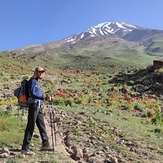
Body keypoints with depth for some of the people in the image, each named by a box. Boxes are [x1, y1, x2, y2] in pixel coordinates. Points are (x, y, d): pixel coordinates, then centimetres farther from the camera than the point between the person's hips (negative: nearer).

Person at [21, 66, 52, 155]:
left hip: (39, 107, 9)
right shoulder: (32, 81, -5)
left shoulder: (38, 82, 21)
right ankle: (25, 148, -4)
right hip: (34, 105, -9)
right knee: (30, 127, -8)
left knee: (42, 126, 14)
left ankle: (45, 145, 26)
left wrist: (46, 98, 2)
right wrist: (44, 98, -24)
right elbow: (32, 94, -17)